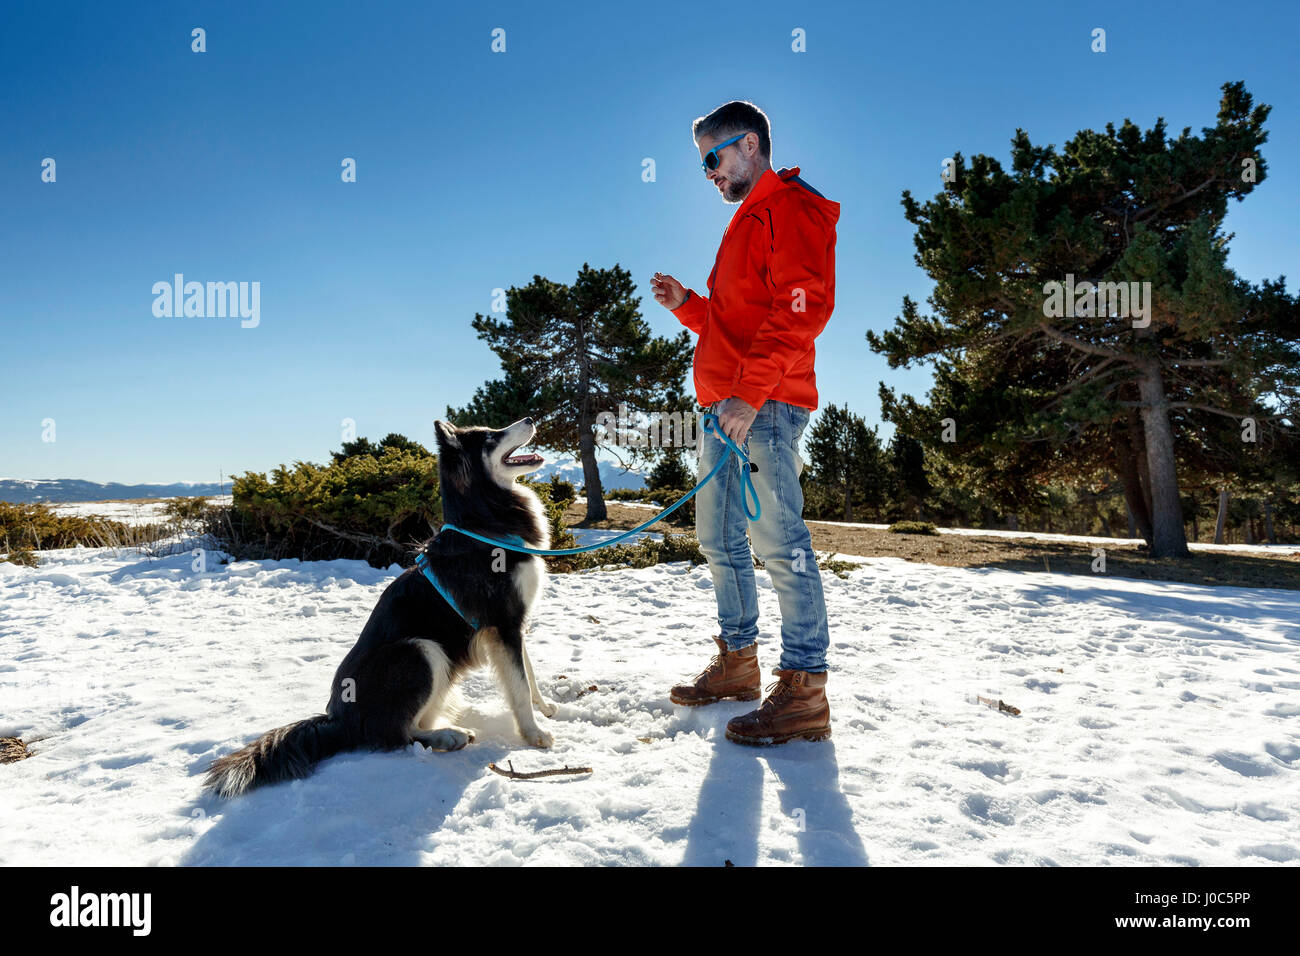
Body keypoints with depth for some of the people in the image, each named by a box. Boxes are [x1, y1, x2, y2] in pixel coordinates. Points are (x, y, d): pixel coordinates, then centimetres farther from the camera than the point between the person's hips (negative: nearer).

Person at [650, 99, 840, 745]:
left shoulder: (791, 206, -3)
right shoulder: (748, 221, 28)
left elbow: (801, 309, -17)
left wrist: (750, 392, -23)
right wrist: (686, 304, 16)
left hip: (764, 406, -10)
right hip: (724, 406, 10)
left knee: (779, 541, -11)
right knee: (719, 539, 12)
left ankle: (803, 691, -6)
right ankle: (737, 663, 24)